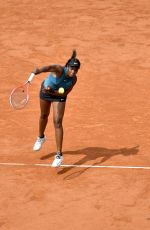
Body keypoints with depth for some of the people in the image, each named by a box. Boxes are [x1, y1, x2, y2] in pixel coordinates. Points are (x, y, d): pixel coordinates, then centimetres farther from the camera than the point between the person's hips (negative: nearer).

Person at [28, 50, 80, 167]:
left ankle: (59, 155, -9)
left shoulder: (73, 79, -26)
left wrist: (53, 92, -33)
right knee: (44, 116, 24)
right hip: (45, 91, 0)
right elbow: (47, 68, -56)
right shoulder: (59, 70, -37)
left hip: (59, 96, 0)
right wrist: (34, 73, -75)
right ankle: (41, 137, 56)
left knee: (58, 122, -12)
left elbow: (65, 94, -19)